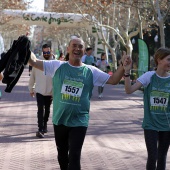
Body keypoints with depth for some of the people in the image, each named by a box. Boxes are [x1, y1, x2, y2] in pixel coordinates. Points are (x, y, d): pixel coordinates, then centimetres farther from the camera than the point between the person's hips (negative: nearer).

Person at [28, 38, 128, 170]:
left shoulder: (91, 71, -1)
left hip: (79, 122, -2)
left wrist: (123, 66, -15)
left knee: (74, 156, -5)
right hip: (59, 120, 2)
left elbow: (113, 80, 0)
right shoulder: (58, 66, -2)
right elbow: (34, 62, -1)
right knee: (62, 154, 19)